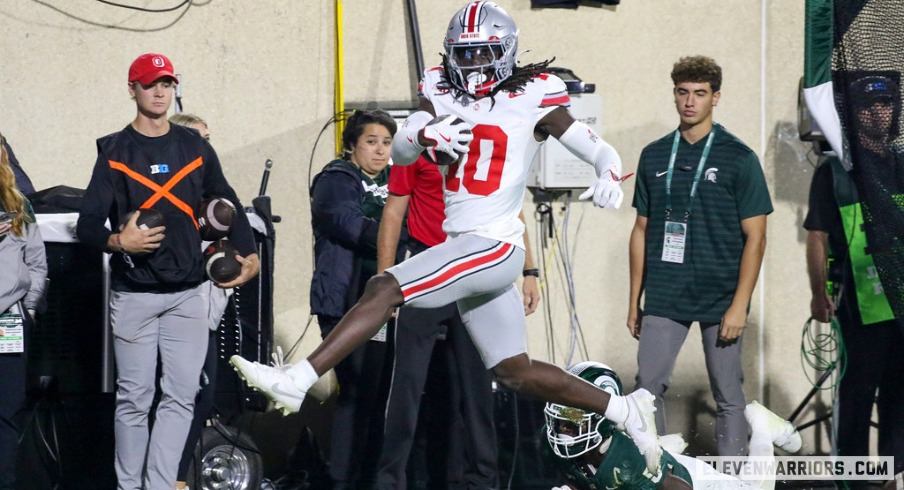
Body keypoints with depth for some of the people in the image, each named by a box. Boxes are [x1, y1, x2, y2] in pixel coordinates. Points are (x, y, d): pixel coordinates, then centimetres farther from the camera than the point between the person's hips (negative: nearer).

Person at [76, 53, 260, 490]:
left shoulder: (195, 146, 10)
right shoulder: (115, 151, 1)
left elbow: (227, 204, 17)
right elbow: (88, 224, -4)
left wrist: (248, 253, 4)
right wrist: (117, 242, -24)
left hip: (187, 293, 3)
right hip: (133, 294, -3)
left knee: (180, 396, -2)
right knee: (134, 399, -1)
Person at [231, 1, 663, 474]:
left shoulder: (532, 99, -4)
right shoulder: (442, 92, 10)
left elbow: (602, 152, -1)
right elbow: (399, 153, 0)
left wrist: (608, 179, -24)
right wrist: (425, 136, -23)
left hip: (494, 245, -7)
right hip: (463, 247, 7)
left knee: (384, 289, -20)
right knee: (515, 371, 13)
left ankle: (298, 380, -23)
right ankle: (625, 409, 25)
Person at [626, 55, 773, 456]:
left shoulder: (738, 159, -2)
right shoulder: (654, 156, 9)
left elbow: (755, 236, -3)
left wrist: (740, 305, -11)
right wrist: (634, 300, 11)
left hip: (720, 300, -3)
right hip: (664, 299, 3)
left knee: (728, 397, 2)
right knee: (648, 388, -2)